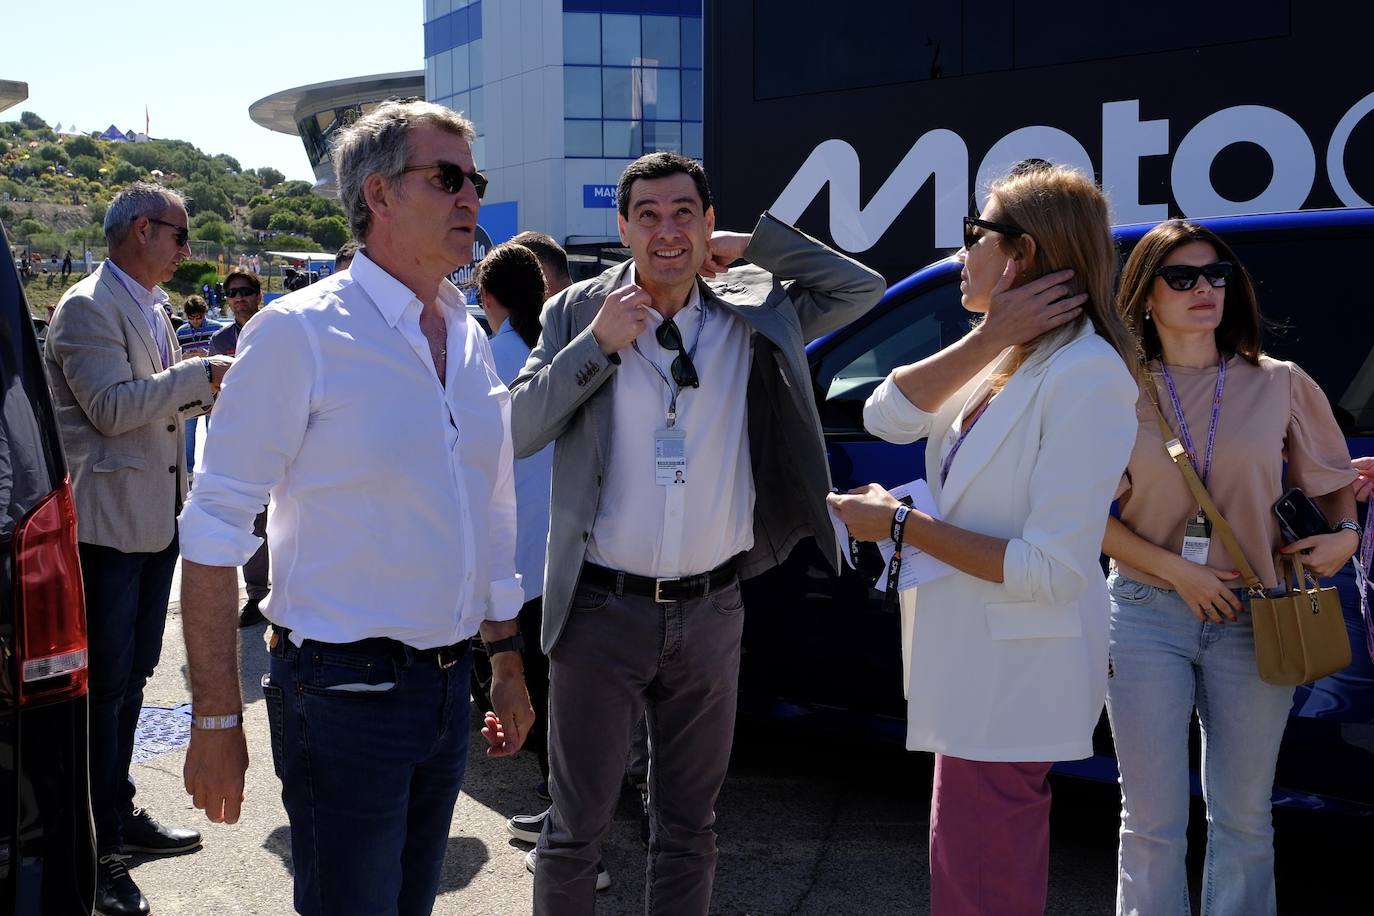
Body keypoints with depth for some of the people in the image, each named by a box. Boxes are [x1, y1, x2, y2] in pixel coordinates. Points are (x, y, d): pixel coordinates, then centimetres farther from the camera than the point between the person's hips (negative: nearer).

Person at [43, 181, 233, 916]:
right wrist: (202, 373, -21)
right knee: (105, 683, -4)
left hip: (156, 518, 9)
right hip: (109, 523, -9)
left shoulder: (149, 307, 15)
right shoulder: (88, 307, -14)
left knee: (132, 676, 17)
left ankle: (121, 817, 30)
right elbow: (113, 406, -23)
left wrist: (210, 386, 8)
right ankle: (98, 853, 4)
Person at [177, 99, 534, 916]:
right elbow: (215, 528, -13)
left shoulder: (471, 339, 9)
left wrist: (507, 661, 16)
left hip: (447, 686, 6)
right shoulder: (301, 333, -12)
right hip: (344, 691, -6)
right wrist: (216, 721, -15)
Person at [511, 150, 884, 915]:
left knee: (689, 830, 16)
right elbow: (515, 432, -6)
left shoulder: (755, 312, 3)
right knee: (576, 829, 9)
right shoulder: (578, 313, -2)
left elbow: (863, 290, 3)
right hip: (603, 611, -2)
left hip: (711, 613, 2)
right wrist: (597, 344, -16)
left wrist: (755, 243, -3)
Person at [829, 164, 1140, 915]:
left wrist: (899, 525, -18)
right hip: (977, 672, 10)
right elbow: (887, 416, -4)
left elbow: (1052, 571, -26)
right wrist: (990, 337, -15)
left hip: (1010, 683, -10)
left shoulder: (1085, 376, -21)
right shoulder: (1004, 364, 8)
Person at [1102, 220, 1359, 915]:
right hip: (1147, 616, -1)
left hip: (1252, 620, 1)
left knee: (1243, 819, 10)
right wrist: (1177, 569, -11)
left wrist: (1345, 532, -7)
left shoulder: (1280, 385, 4)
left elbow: (1333, 480, 14)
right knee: (1153, 823, 4)